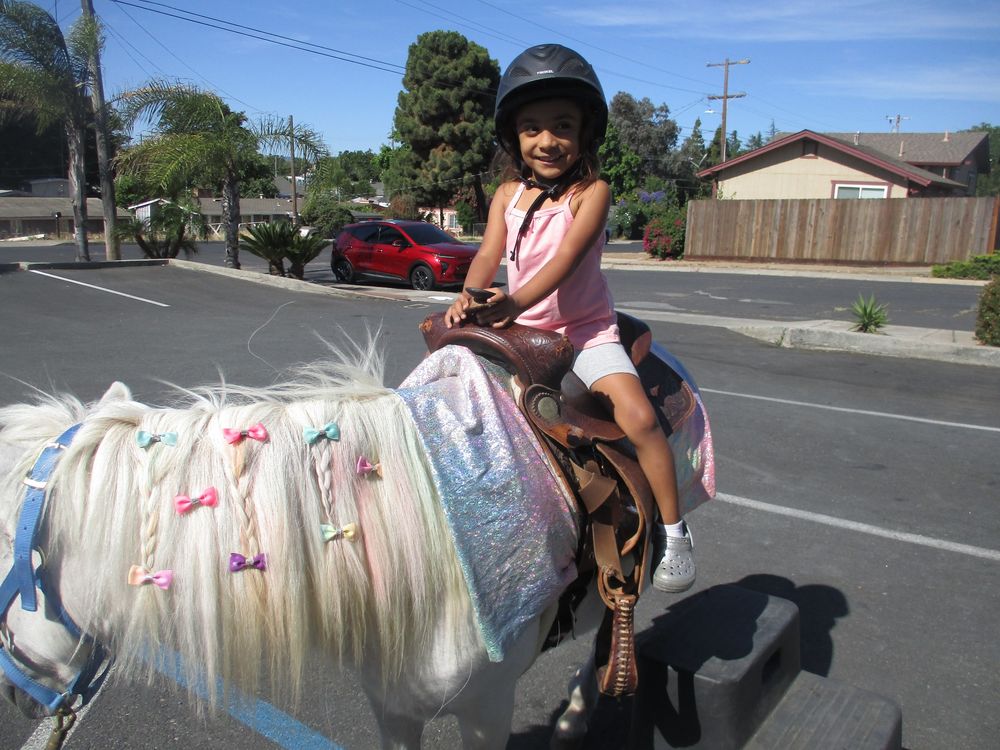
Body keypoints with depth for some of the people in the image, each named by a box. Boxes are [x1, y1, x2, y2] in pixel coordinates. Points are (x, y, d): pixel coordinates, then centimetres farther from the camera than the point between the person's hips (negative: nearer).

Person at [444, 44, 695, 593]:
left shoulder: (592, 192, -8)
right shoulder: (508, 194, 6)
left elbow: (566, 258, -22)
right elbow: (489, 254, -7)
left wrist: (515, 302, -38)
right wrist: (468, 299, -29)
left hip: (584, 331, -5)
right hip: (519, 333, 5)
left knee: (638, 415, -23)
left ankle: (672, 532, -6)